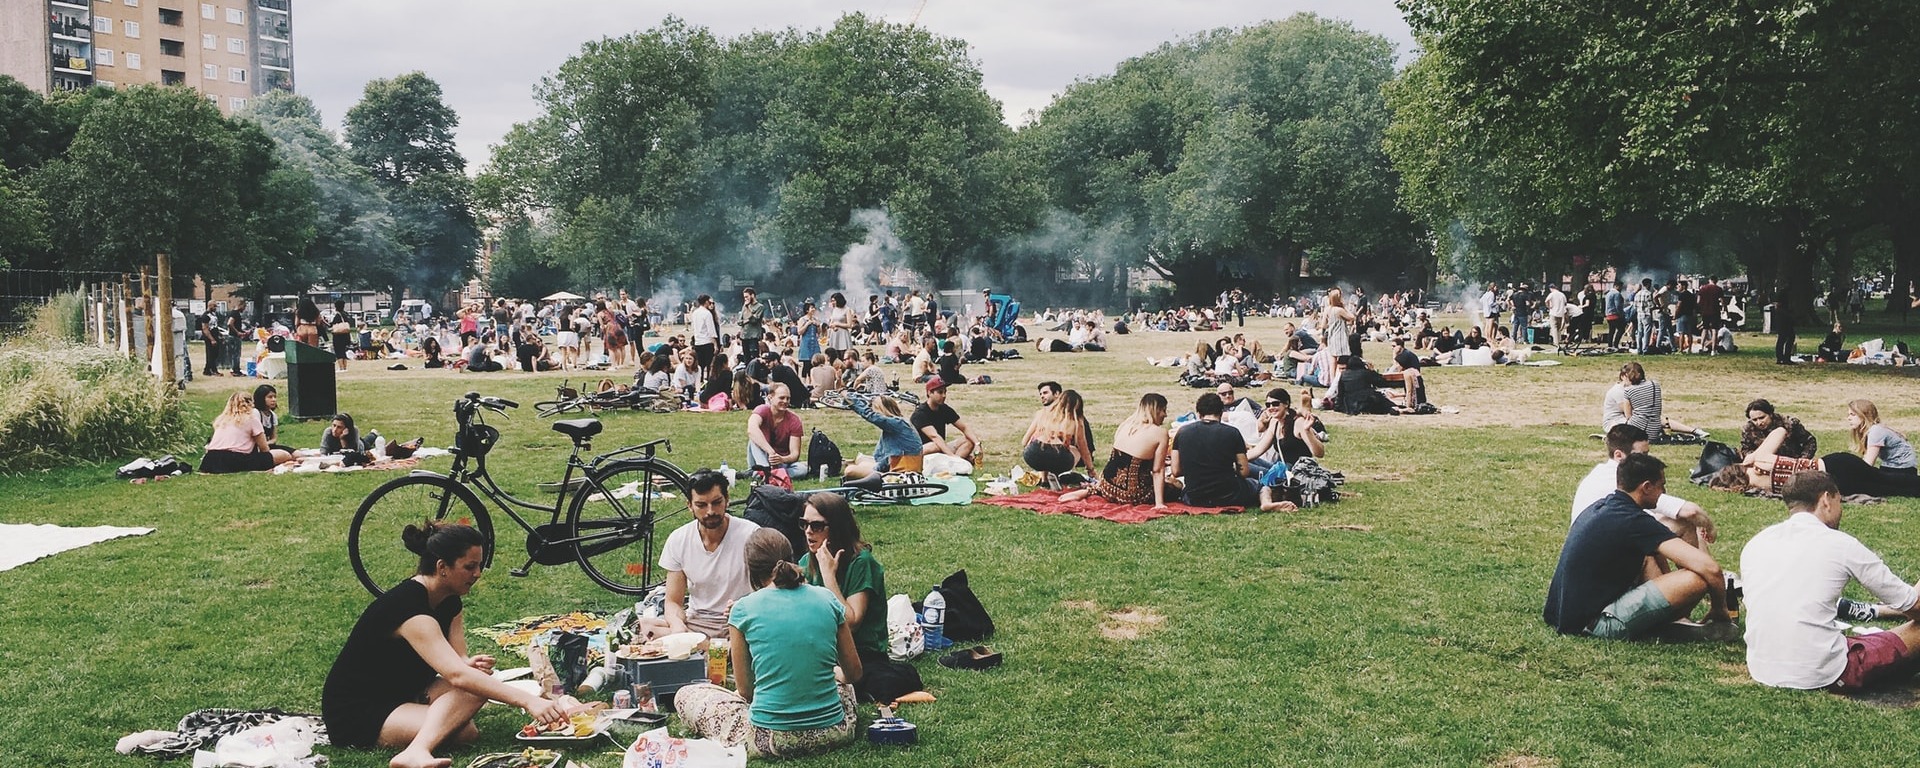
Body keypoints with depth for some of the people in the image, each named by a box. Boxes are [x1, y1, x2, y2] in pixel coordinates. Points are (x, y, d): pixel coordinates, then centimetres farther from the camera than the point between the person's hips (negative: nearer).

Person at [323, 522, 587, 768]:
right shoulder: (409, 606, -28)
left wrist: (470, 665, -27)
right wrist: (528, 700, -43)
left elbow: (456, 665, -1)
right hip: (355, 715, -9)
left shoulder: (450, 602, 3)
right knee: (464, 733, -29)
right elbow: (457, 675, -38)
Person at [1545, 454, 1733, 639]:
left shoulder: (1600, 507, 12)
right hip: (1593, 624, -10)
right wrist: (1720, 610, 0)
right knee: (1696, 578, -16)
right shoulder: (1634, 522, -15)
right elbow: (1709, 568, -19)